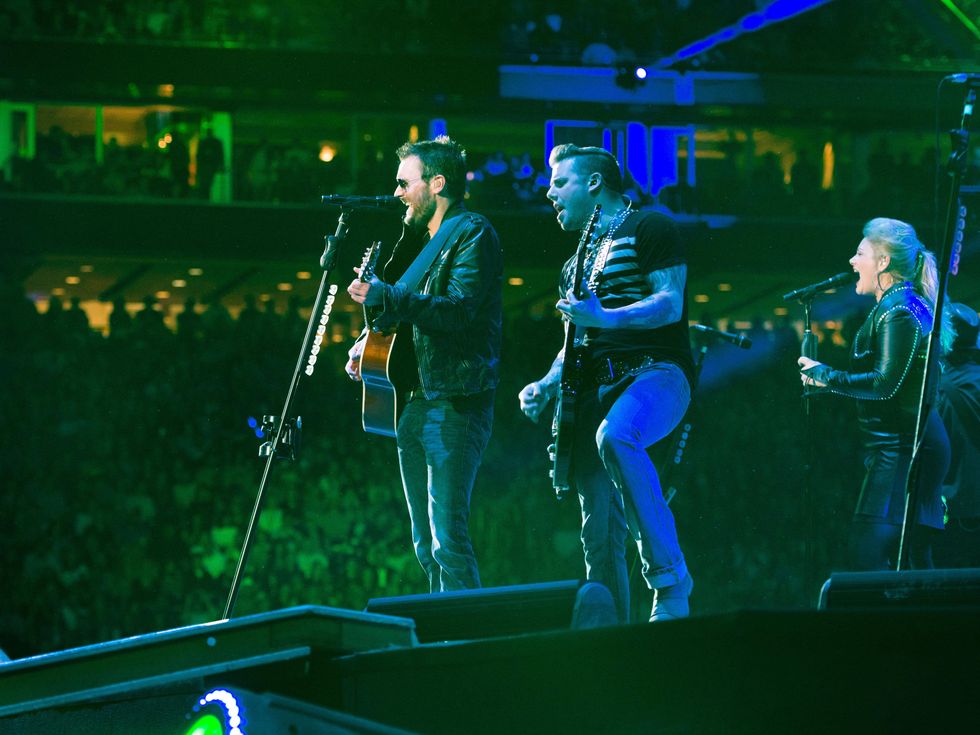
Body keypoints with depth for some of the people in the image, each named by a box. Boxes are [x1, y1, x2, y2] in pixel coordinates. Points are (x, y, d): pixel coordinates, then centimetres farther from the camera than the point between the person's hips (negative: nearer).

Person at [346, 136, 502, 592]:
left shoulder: (473, 235, -7)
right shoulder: (420, 240, 20)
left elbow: (460, 312, -20)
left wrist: (385, 296, -24)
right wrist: (368, 344, 10)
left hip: (454, 404, -10)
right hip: (413, 402, 10)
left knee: (448, 540, -16)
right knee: (426, 544, 9)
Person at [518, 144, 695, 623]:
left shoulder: (647, 230, 1)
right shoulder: (576, 263, 26)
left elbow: (671, 304, -11)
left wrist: (605, 317, -24)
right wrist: (546, 386, 10)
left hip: (655, 372, -8)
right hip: (596, 386, 8)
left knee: (613, 437, -39)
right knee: (599, 532, -1)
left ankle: (669, 578, -33)